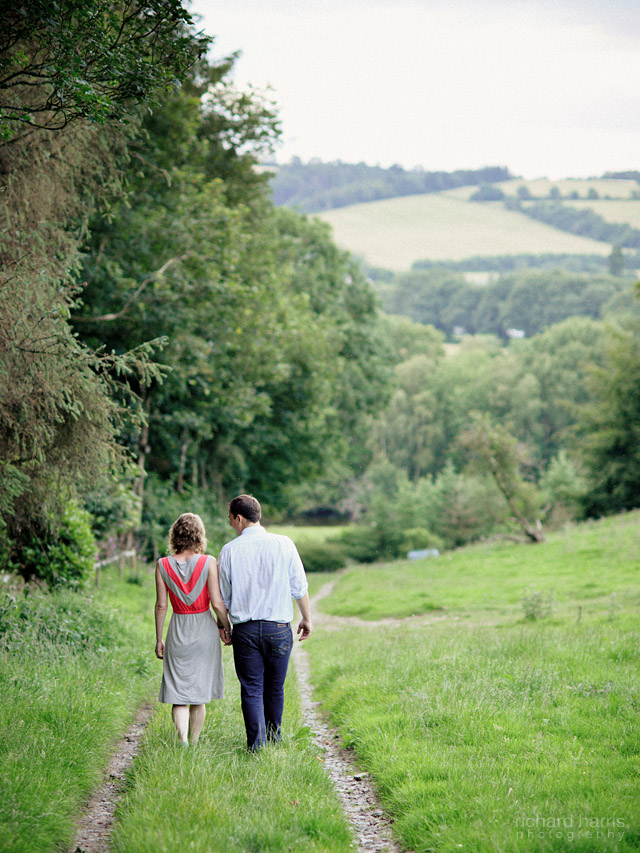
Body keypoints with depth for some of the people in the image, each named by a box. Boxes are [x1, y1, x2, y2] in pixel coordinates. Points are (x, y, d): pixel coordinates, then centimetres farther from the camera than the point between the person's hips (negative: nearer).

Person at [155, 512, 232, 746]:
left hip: (178, 632, 0)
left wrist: (158, 639, 8)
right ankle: (194, 743, 20)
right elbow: (217, 602, -10)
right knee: (199, 695, 13)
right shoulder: (208, 562, -9)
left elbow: (161, 606, -1)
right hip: (204, 630, 0)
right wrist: (226, 627, 6)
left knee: (178, 693, 3)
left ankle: (183, 740, -17)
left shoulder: (163, 565, -4)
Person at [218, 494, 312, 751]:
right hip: (278, 628, 1)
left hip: (244, 629, -1)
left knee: (251, 690, 3)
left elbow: (223, 598, 5)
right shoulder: (283, 544, -2)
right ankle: (274, 740, 25)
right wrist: (306, 618, 14)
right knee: (275, 688, 14)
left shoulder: (230, 550, -2)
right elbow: (299, 587, 1)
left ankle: (256, 746, -5)